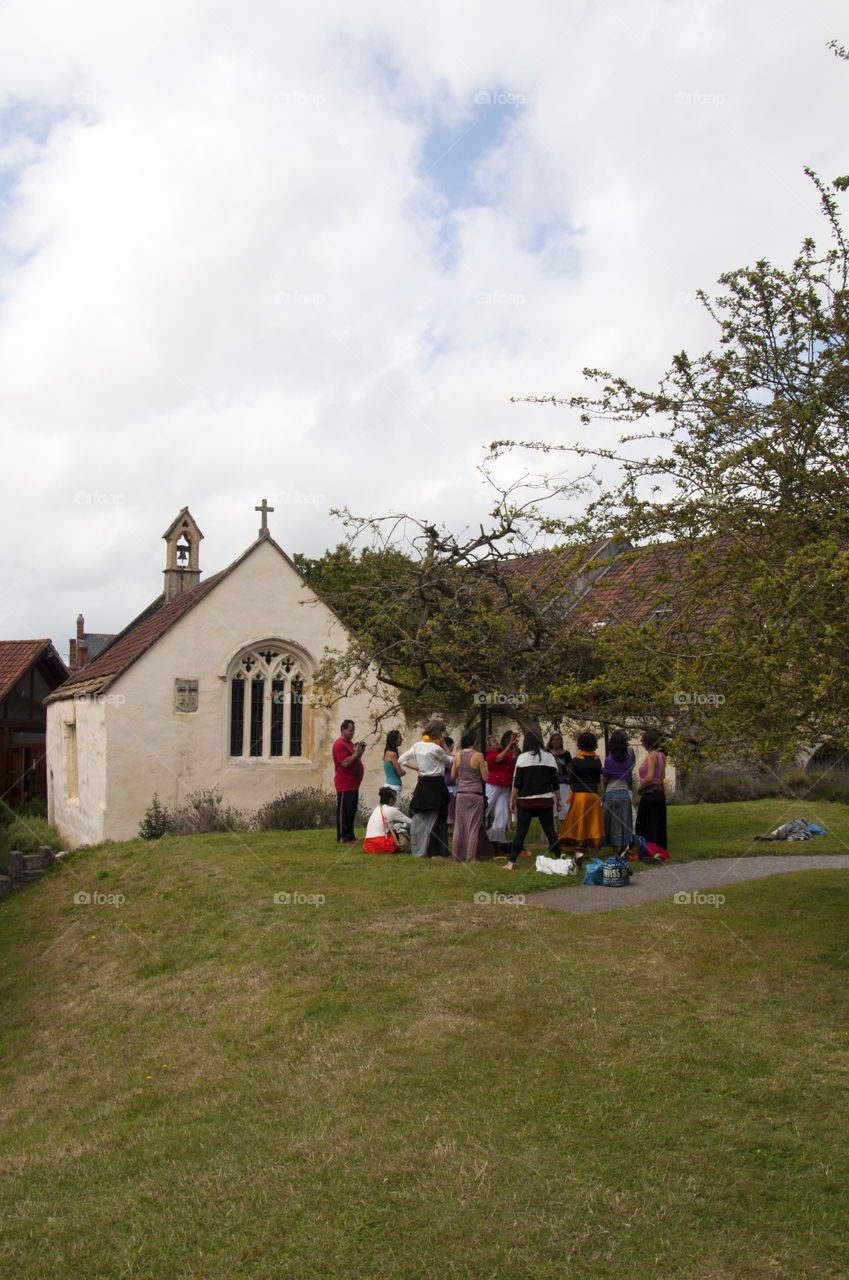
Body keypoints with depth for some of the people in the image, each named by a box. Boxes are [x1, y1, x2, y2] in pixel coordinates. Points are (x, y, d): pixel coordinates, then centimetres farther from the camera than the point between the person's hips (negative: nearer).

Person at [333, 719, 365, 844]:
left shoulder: (350, 743, 17)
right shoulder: (339, 744, -13)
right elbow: (345, 763, -22)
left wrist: (360, 752, 8)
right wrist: (356, 753, -15)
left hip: (353, 784, 10)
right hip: (344, 785, -10)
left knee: (352, 811, 14)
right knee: (343, 811, -5)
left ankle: (349, 836, 21)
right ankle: (342, 838, 0)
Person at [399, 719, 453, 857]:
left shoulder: (417, 745, 5)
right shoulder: (436, 748, -15)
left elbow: (402, 760, 10)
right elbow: (450, 760, -1)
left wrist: (417, 768, 8)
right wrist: (444, 745, 3)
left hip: (422, 784, 6)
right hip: (436, 784, -6)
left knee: (419, 818, 12)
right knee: (438, 818, 2)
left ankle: (418, 850, 16)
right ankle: (439, 852, 4)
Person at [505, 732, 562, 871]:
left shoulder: (523, 758, -5)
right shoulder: (549, 757, 5)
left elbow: (517, 782, -6)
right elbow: (555, 782, 7)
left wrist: (512, 800, 2)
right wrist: (558, 800, 15)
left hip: (525, 801, -2)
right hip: (546, 801, 2)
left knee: (520, 832, 0)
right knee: (550, 831, 9)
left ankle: (511, 862, 0)